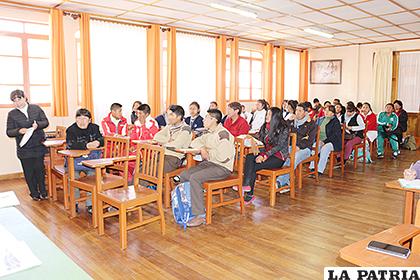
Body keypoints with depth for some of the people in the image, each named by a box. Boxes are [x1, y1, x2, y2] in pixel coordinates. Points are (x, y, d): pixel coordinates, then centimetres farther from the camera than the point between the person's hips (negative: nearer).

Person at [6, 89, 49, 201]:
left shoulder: (36, 108, 4)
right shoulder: (12, 114, 3)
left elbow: (46, 122, 4)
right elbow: (9, 132, 0)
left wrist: (37, 125, -16)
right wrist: (19, 131, -19)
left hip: (39, 146, 0)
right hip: (24, 149, 0)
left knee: (40, 169, 6)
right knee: (29, 172, 5)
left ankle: (43, 192, 22)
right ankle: (34, 193, 21)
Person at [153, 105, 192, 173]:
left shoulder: (185, 129, -6)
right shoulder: (169, 126, 17)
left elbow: (175, 146, -17)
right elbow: (156, 136, 11)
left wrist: (163, 143, 0)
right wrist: (168, 139, -4)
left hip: (174, 158, -7)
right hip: (162, 155, 7)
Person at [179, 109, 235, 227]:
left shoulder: (223, 134, -16)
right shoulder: (209, 133, 14)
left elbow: (223, 157, -26)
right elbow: (195, 142, 27)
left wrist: (208, 153, -8)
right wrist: (202, 148, 3)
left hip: (222, 168, -9)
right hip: (209, 163, 9)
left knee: (194, 178, -28)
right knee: (183, 175, -4)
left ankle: (200, 215, -22)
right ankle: (187, 206, 7)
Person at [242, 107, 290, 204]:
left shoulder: (284, 129, -8)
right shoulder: (265, 126, 13)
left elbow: (279, 146, -16)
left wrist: (265, 156, -26)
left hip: (278, 157, -6)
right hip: (266, 153, 6)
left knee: (253, 166, -26)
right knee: (249, 157, -26)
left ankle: (250, 195, -19)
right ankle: (246, 185, -32)